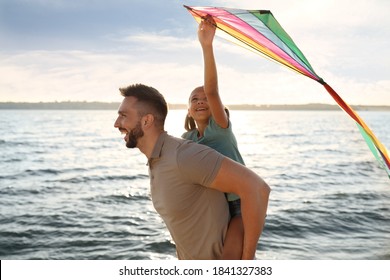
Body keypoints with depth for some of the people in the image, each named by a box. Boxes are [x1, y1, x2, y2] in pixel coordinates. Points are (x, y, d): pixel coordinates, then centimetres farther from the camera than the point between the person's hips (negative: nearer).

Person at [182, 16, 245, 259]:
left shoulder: (221, 128, -10)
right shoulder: (186, 139, 6)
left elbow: (212, 91, -26)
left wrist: (207, 46, -38)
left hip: (240, 203, -6)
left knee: (230, 257, -27)